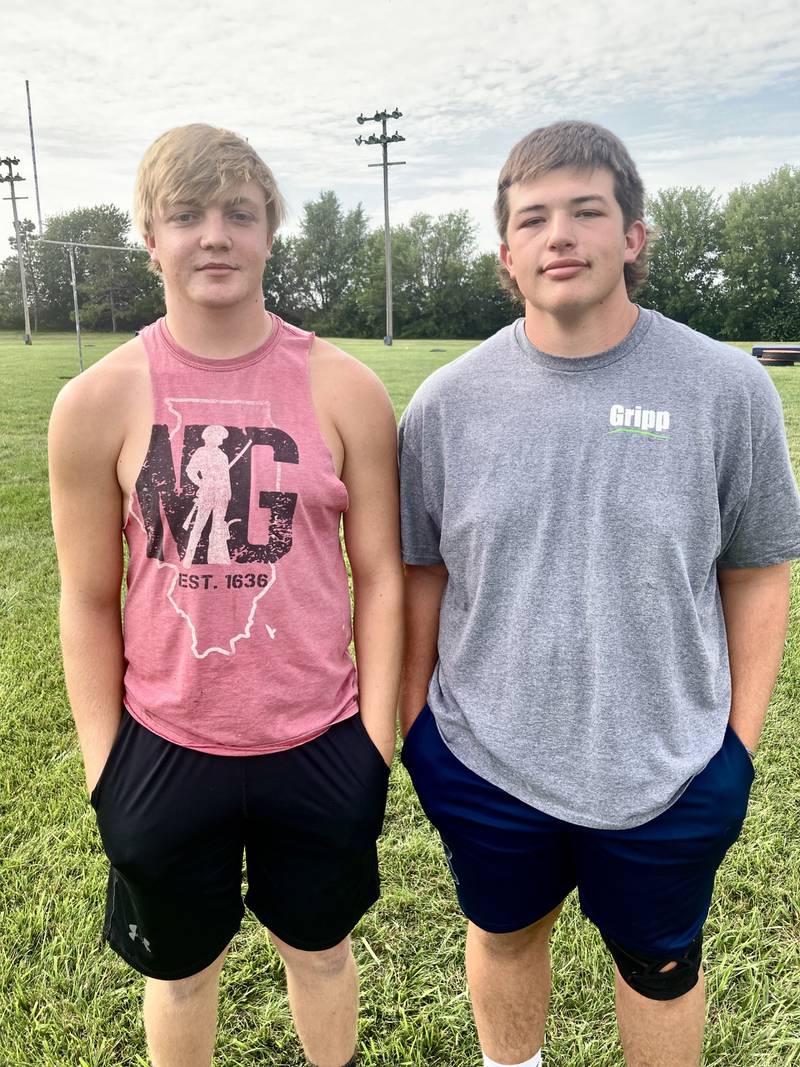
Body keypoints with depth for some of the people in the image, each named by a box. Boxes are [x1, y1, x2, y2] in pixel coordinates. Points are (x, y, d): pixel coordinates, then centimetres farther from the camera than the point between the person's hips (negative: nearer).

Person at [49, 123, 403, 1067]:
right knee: (181, 969, 23)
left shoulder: (344, 389, -7)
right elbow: (89, 602, -2)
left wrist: (378, 737, -2)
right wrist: (104, 766, 0)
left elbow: (379, 575, -3)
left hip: (320, 748, 1)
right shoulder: (98, 402, -7)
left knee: (319, 951, 24)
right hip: (164, 753, 0)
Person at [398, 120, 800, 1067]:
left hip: (671, 771, -1)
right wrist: (414, 720, 3)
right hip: (482, 760, 2)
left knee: (661, 966, 23)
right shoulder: (448, 401, -7)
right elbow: (423, 572, 1)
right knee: (504, 936, 26)